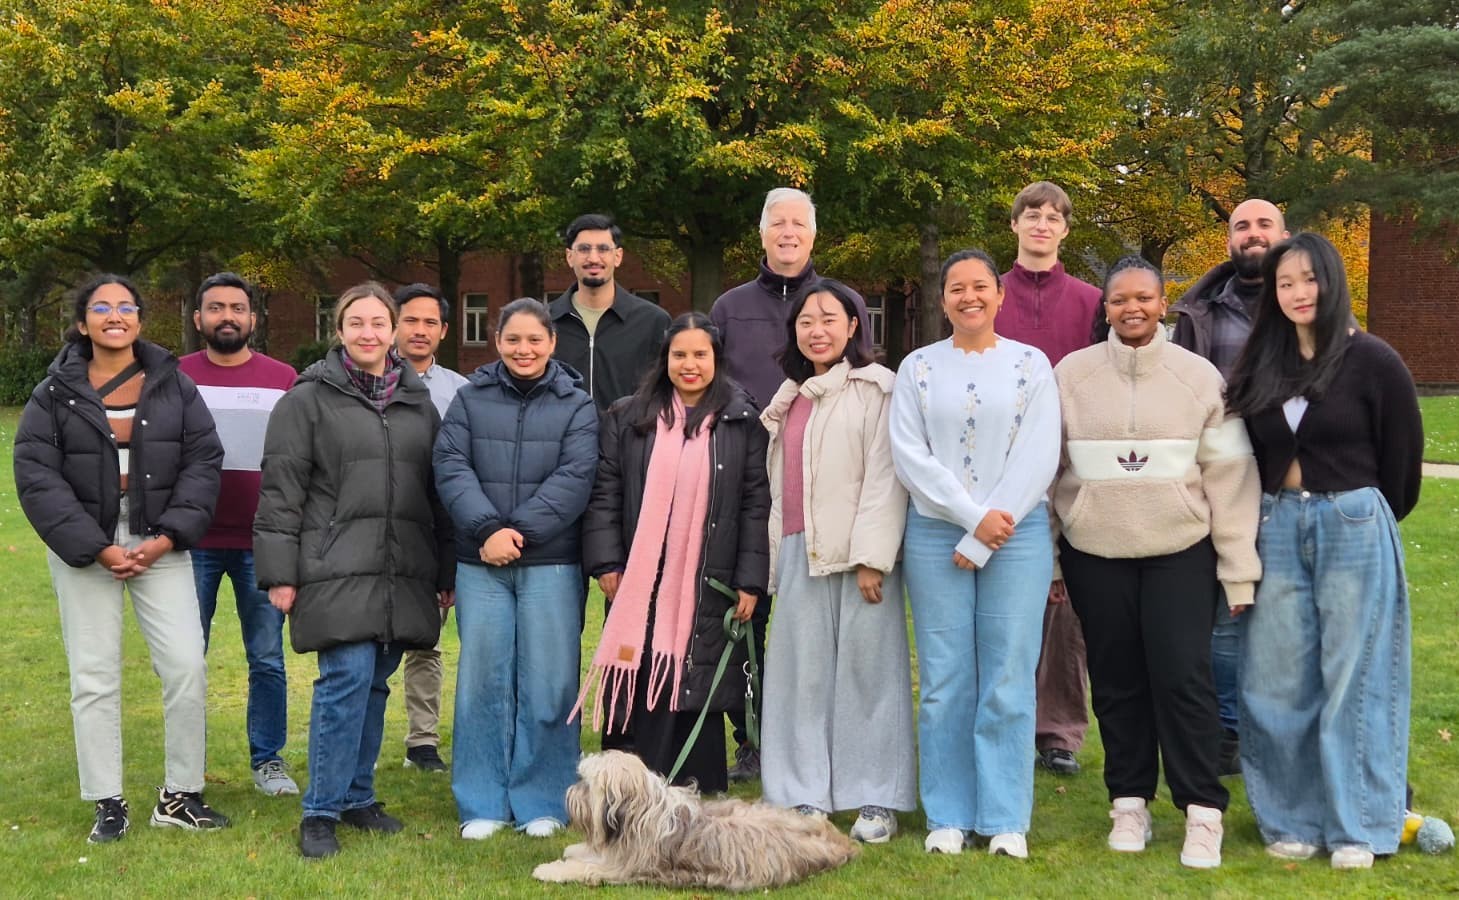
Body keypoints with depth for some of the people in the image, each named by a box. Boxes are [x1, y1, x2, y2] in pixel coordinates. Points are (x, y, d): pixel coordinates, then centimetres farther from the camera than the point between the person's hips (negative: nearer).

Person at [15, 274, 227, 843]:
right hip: (84, 547, 0)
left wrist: (168, 536, -11)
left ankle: (181, 795, 8)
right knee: (94, 676, 2)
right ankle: (108, 804, 12)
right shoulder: (55, 393, 1)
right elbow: (36, 476, -6)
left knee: (186, 666, -6)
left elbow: (202, 461, 1)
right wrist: (95, 548, -14)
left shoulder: (174, 385, 4)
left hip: (160, 543, 1)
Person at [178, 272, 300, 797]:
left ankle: (268, 760, 18)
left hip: (262, 541, 0)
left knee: (267, 659, 5)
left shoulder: (283, 379, 6)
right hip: (193, 541, 0)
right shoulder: (176, 377, 6)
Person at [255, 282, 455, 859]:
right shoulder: (309, 399, 2)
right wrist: (279, 573, -7)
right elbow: (280, 490, -1)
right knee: (347, 678, -12)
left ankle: (357, 796, 23)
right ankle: (320, 812, -1)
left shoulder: (419, 403, 15)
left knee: (376, 683, 9)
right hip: (336, 570, -4)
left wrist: (447, 573, 15)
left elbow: (438, 491, 17)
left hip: (404, 573, 5)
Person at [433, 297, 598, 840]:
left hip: (551, 564, -1)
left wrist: (519, 530, -16)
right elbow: (450, 467, -1)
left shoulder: (576, 404, 5)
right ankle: (482, 805, 14)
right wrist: (488, 529, -15)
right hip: (480, 565, 2)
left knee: (548, 683, 1)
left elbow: (574, 478, -7)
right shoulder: (471, 398, 9)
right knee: (483, 680, 4)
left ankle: (542, 802, 13)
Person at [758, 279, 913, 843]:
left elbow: (884, 478, -9)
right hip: (799, 551, 6)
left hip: (857, 551, -6)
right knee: (802, 671, 4)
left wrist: (872, 557, -16)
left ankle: (877, 802, 4)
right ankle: (808, 798, 11)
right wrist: (776, 558, 14)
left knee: (866, 668, -3)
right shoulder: (790, 399, 19)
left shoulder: (875, 389, -2)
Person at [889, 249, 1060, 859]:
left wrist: (980, 546, -9)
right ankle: (948, 818, 12)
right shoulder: (917, 368, 7)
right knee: (945, 683, 3)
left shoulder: (1030, 364, 4)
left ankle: (1006, 820, 8)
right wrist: (973, 516, -12)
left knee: (1009, 682, -1)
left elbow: (1038, 459, -4)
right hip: (934, 534, 1)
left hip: (1017, 536, -1)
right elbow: (909, 456, -1)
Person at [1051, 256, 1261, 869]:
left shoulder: (1199, 376, 1)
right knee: (1116, 682, 8)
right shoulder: (1072, 374, 2)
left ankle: (1202, 811, 6)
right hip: (1095, 554, 1)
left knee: (1183, 678, -5)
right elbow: (1046, 468, 4)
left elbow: (1229, 475, 1)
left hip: (1180, 552, -1)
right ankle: (1130, 802, 21)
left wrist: (1239, 567, -1)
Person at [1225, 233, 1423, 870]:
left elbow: (1402, 456, 2)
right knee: (1279, 682, 7)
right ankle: (1292, 821, 18)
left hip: (1354, 527, -4)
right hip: (1277, 528, 4)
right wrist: (1262, 520, 10)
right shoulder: (1261, 366, 8)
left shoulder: (1372, 361, -5)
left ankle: (1358, 827, 12)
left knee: (1353, 678, 2)